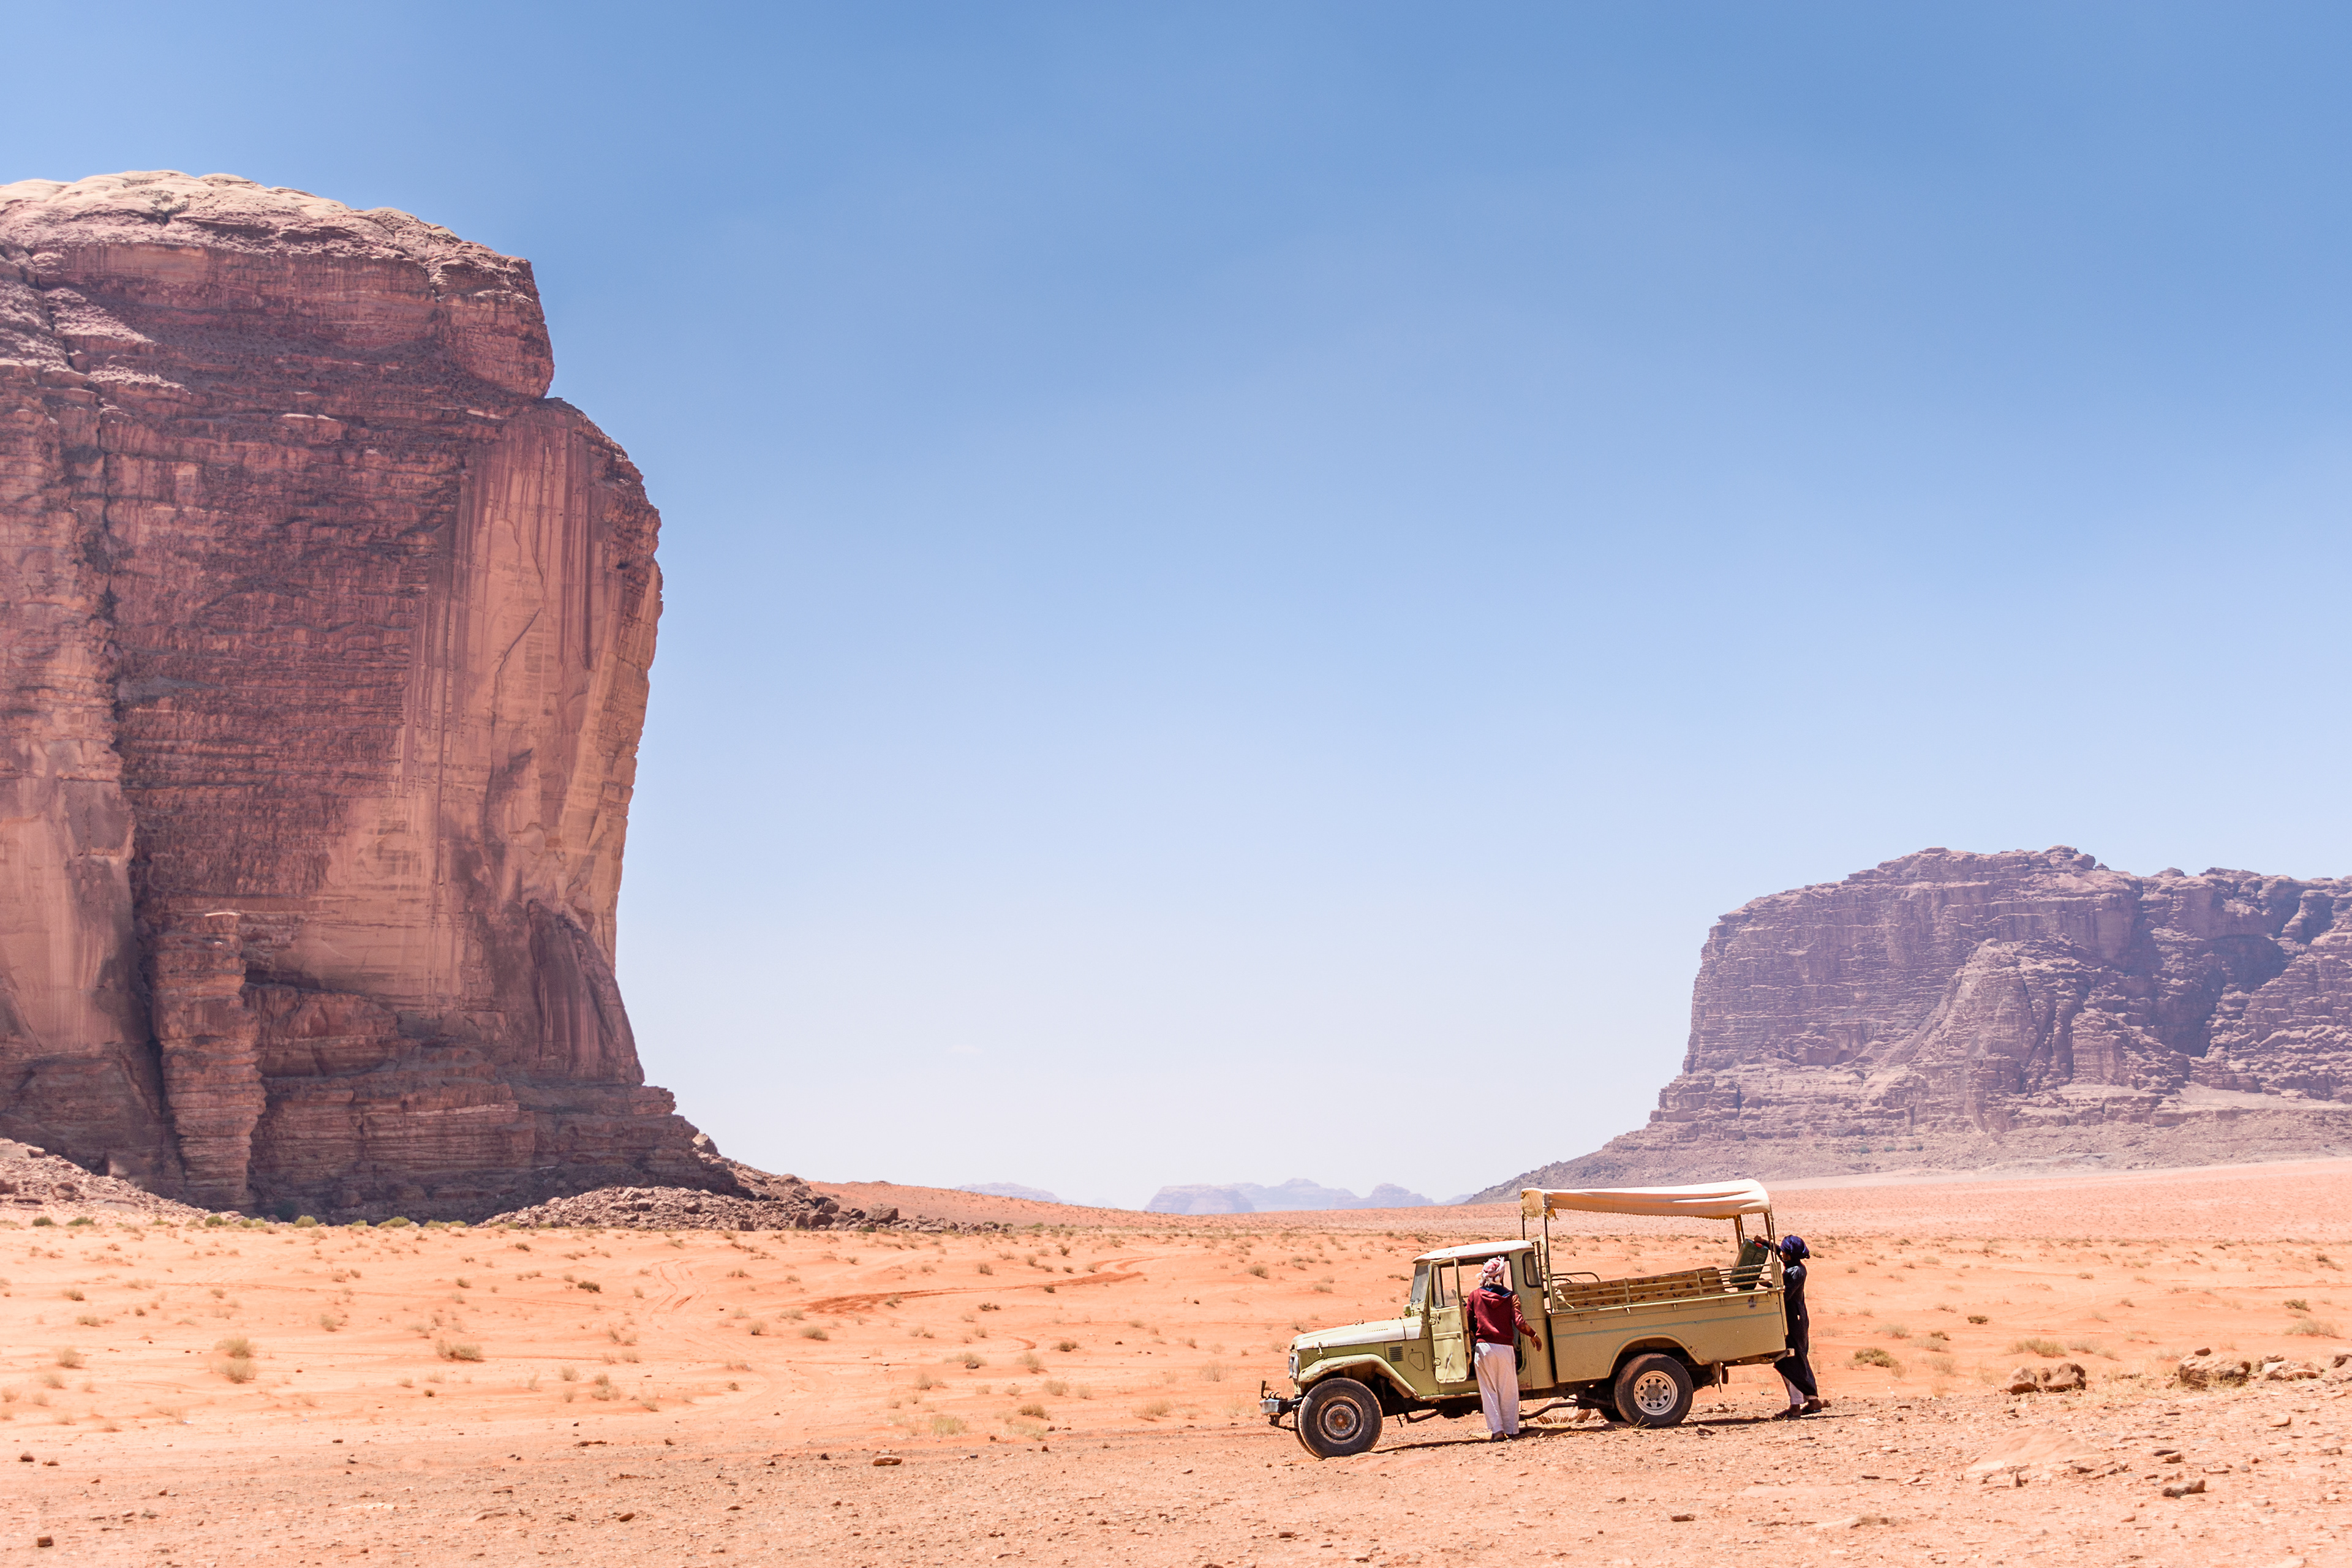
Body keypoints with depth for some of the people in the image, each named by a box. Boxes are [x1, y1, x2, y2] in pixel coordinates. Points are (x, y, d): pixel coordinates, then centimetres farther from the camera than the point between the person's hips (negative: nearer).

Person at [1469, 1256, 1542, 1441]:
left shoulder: (1475, 1296, 4)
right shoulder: (1510, 1296, 0)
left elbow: (1469, 1324, 8)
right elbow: (1519, 1323, -8)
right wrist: (1534, 1336, 8)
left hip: (1483, 1348, 0)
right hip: (1505, 1348, 0)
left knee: (1489, 1391, 4)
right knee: (1508, 1391, 8)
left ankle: (1496, 1430, -4)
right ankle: (1511, 1430, 10)